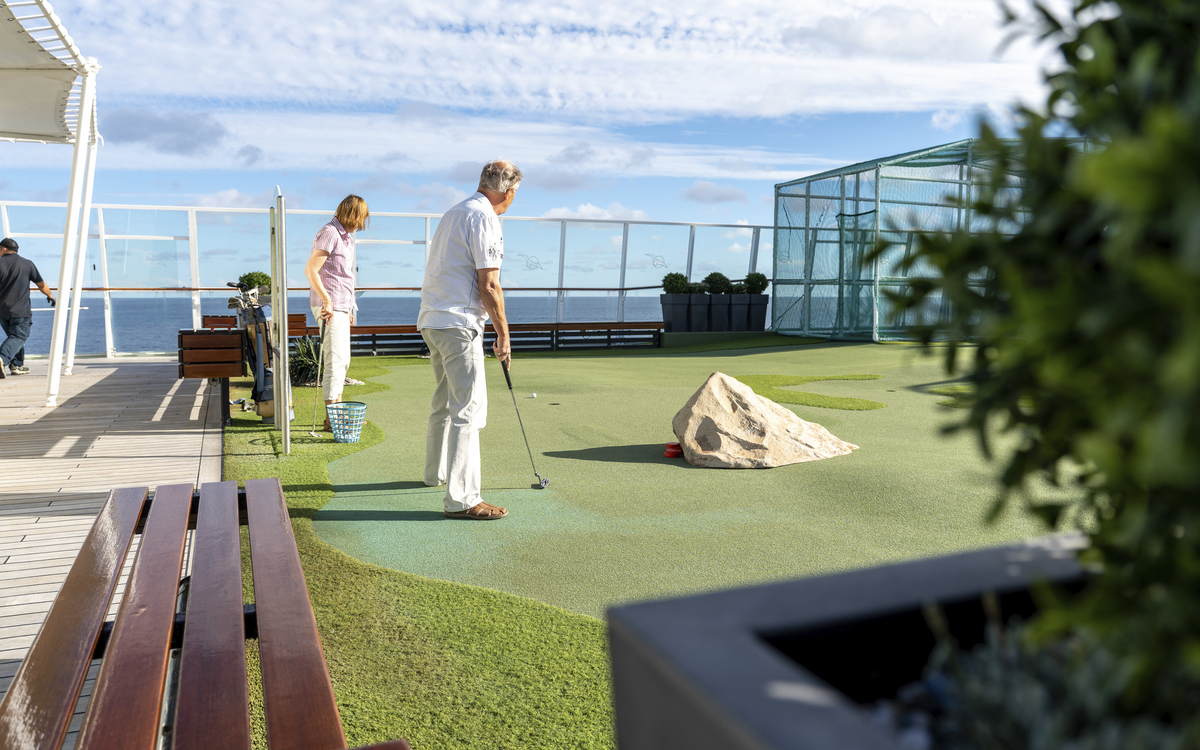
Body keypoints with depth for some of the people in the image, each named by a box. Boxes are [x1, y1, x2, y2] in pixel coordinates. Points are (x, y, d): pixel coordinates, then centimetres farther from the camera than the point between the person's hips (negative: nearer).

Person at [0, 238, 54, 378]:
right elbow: (41, 285, 9)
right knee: (17, 337, -3)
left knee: (14, 336, 19)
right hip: (20, 310, -3)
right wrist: (50, 296, 28)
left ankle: (17, 365, 19)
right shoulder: (27, 264, 2)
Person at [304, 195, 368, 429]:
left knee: (342, 361, 14)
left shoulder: (346, 237, 19)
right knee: (335, 360, -11)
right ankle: (331, 417, -8)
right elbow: (310, 269, -20)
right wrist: (327, 301, -24)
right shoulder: (330, 233, -11)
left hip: (340, 307, 10)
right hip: (329, 307, -10)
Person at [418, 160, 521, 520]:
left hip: (431, 320, 10)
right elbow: (488, 286, -17)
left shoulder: (453, 213, 18)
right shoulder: (485, 218, -12)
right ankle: (460, 498, -12)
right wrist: (503, 333, -9)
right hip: (459, 324, -10)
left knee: (444, 400, 23)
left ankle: (437, 471, 38)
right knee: (468, 407, -10)